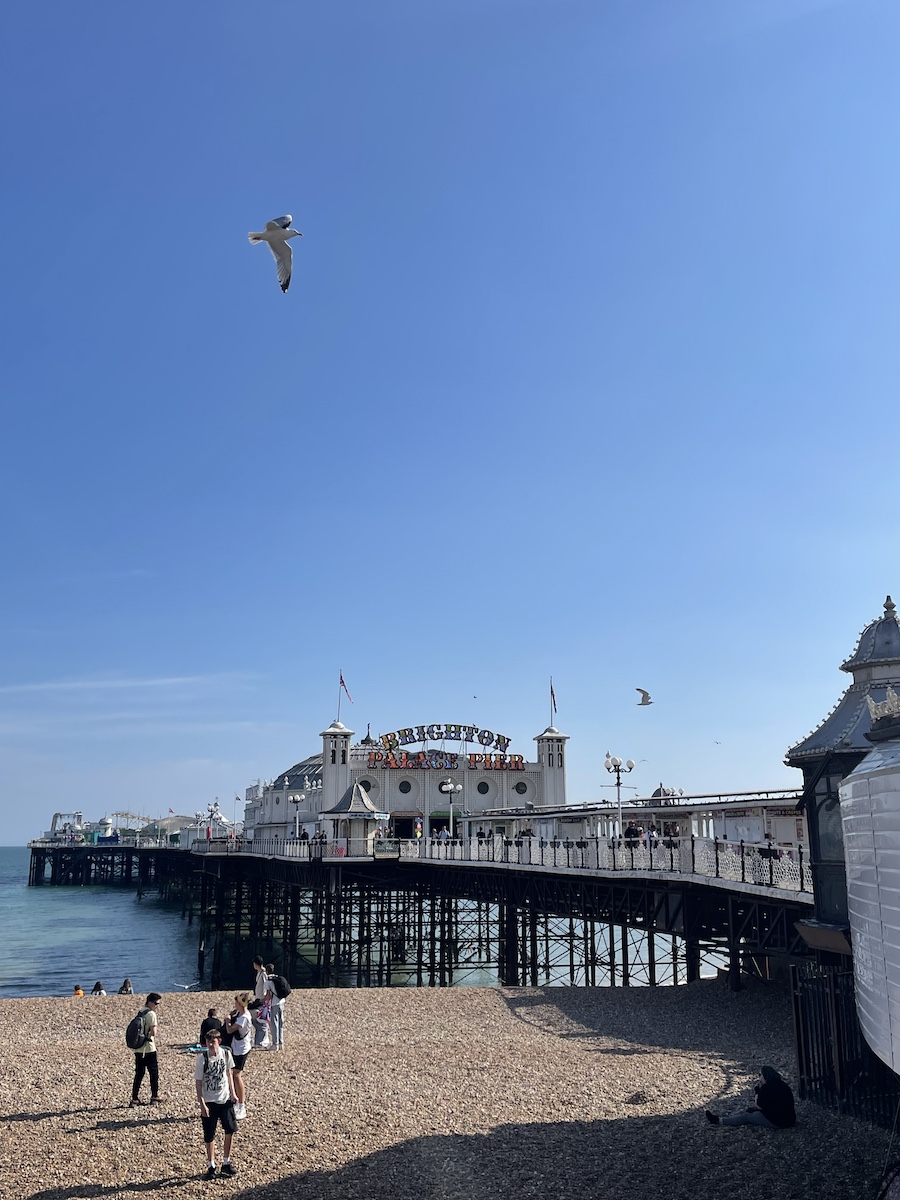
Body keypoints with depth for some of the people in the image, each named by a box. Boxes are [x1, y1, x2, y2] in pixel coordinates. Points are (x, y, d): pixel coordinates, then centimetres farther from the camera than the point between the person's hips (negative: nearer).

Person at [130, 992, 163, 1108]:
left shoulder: (140, 1013, 11)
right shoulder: (151, 1014, -13)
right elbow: (153, 1032, -18)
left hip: (138, 1049, 7)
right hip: (149, 1049, -7)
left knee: (139, 1074, 10)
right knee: (154, 1073, 7)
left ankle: (135, 1099, 7)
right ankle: (154, 1097, 15)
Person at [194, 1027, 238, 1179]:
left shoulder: (226, 1053, -6)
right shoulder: (202, 1059, -16)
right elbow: (198, 1083, -11)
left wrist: (232, 1093, 4)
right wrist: (202, 1104, -14)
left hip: (225, 1099, 3)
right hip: (209, 1102, -3)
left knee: (230, 1130, 6)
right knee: (209, 1136, 4)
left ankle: (226, 1163, 23)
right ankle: (211, 1166, 21)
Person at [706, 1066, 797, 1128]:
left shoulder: (766, 1088, -18)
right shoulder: (782, 1084, 9)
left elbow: (759, 1106, -9)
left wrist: (758, 1091, 1)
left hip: (776, 1122, -9)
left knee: (747, 1116, 5)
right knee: (751, 1111, 18)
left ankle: (718, 1121, 11)